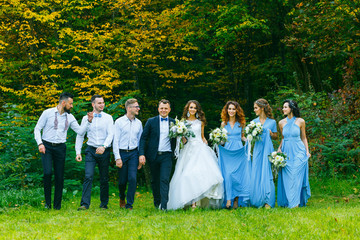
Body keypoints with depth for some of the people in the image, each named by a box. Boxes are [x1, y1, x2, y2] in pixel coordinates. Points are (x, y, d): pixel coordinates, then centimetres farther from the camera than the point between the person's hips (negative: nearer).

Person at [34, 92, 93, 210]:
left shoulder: (70, 117, 7)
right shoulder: (48, 113, -3)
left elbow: (80, 131, 6)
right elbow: (37, 129, -1)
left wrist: (88, 121, -6)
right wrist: (40, 143, -12)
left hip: (60, 148, 3)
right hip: (46, 147, -3)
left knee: (60, 177, 2)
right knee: (47, 173, -17)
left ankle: (57, 205, 12)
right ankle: (47, 202, -1)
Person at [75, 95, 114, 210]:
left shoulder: (108, 118, 3)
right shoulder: (86, 118, 7)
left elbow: (111, 134, -7)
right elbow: (80, 135, 10)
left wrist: (104, 146, -24)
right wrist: (78, 152, 1)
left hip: (104, 151, 0)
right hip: (91, 150, 0)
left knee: (104, 179, 7)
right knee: (88, 176, -13)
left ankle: (104, 204, 21)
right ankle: (85, 204, -16)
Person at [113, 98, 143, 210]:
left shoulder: (138, 123, 9)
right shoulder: (119, 122, -2)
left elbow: (140, 140, 13)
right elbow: (115, 141, -5)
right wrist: (117, 158, -11)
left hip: (133, 153, 2)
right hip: (122, 153, -2)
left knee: (132, 178, -11)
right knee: (122, 180, 5)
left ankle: (129, 204, -2)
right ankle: (122, 198, 34)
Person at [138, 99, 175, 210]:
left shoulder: (173, 122, 7)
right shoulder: (151, 121, 3)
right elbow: (143, 138, 1)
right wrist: (141, 154, -8)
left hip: (167, 155, -1)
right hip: (153, 155, 1)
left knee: (165, 180, -11)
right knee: (155, 180, 11)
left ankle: (164, 205, -13)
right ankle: (157, 202, 27)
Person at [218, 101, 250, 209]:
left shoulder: (241, 123, 7)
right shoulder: (224, 124, 8)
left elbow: (242, 136, 14)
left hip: (239, 152, 0)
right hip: (227, 152, 0)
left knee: (238, 175, -3)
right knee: (227, 174, -10)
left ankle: (237, 200, 3)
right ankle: (228, 200, -9)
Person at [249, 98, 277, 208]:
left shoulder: (272, 122, 3)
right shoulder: (254, 122, 10)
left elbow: (276, 136, 11)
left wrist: (270, 133, -9)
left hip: (267, 149, -3)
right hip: (257, 149, 3)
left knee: (266, 174, -5)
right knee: (256, 174, 0)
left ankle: (268, 201, -1)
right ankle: (257, 201, 7)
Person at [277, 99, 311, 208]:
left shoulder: (300, 121, 0)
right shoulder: (281, 123, 6)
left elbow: (304, 138, 8)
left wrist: (307, 151, -1)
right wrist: (279, 148, 4)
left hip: (298, 152, -3)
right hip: (286, 152, 3)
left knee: (296, 176, -8)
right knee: (286, 177, 0)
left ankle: (296, 202, -5)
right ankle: (287, 201, 9)